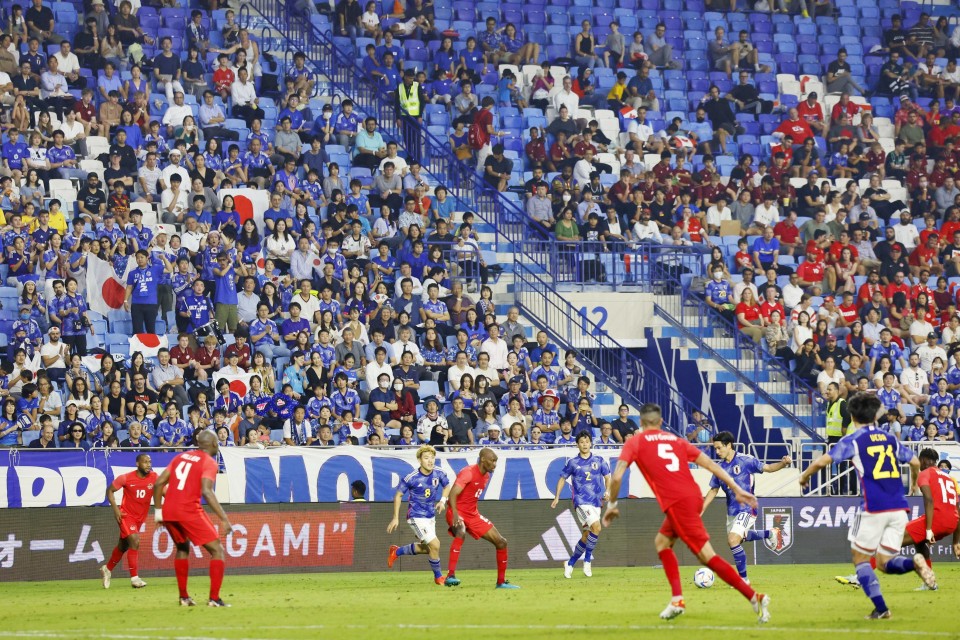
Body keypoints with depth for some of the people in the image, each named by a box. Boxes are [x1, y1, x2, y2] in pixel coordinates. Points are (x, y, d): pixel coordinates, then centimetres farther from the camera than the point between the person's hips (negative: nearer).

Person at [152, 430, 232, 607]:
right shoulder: (209, 462, -2)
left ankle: (183, 597, 26)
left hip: (168, 511, 7)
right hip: (189, 511, -7)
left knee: (183, 548, 28)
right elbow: (206, 491, -17)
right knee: (217, 550, 2)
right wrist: (224, 519, -20)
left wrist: (158, 510, 20)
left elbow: (159, 483, 13)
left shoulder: (181, 456, 18)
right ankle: (214, 598, -8)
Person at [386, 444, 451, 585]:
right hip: (416, 516, -7)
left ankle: (396, 552, 42)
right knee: (434, 545, -15)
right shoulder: (411, 478, -21)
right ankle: (438, 577, 6)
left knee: (426, 548, 20)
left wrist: (442, 500, -6)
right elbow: (398, 495, -9)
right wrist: (395, 518, -9)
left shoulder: (438, 473, -8)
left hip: (430, 515, 7)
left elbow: (447, 486, 12)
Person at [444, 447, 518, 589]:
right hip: (458, 512, -9)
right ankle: (450, 576, -45)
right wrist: (455, 515, -38)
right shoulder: (469, 473, -17)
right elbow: (453, 494, -26)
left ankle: (501, 582, 18)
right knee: (461, 533, -41)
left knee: (501, 542, 6)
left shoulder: (486, 476, 10)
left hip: (472, 514, 9)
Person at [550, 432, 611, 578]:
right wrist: (556, 497, 6)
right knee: (596, 527, -24)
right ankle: (587, 560, -12)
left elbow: (607, 477, 12)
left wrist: (607, 491, -6)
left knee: (587, 536, 5)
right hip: (581, 501, -4)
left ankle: (570, 564, 20)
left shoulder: (599, 461, 8)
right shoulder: (573, 462, 3)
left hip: (596, 501, 4)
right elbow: (563, 478, 12)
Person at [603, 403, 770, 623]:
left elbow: (617, 477, -2)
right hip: (694, 496, 6)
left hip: (676, 503, -6)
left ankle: (754, 597, -18)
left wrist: (612, 504, 12)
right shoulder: (675, 440, 22)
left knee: (707, 556, -8)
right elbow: (710, 464, 14)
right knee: (662, 541, 25)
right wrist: (736, 489, 13)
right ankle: (677, 600, 15)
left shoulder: (635, 442, 10)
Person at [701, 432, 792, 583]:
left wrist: (783, 463, -23)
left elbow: (767, 468, -4)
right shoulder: (720, 467, 3)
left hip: (747, 509, -7)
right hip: (732, 511, 7)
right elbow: (713, 490, 13)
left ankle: (743, 578, -10)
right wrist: (702, 509, 9)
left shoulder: (745, 460, -12)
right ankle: (771, 533, 47)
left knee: (733, 540, -22)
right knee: (739, 537, 23)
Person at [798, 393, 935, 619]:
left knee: (860, 557, 11)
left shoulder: (853, 440, 0)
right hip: (898, 508, 5)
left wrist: (805, 476, 9)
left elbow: (823, 461, -10)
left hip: (873, 509, -5)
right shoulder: (890, 438, 15)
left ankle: (881, 608, -3)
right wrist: (914, 483, 42)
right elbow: (915, 462, 21)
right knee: (884, 562, 10)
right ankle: (914, 563, -23)